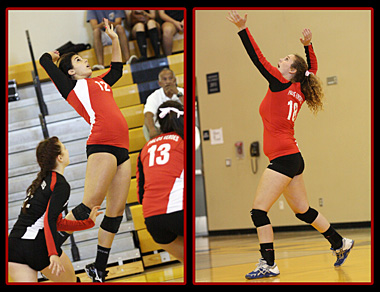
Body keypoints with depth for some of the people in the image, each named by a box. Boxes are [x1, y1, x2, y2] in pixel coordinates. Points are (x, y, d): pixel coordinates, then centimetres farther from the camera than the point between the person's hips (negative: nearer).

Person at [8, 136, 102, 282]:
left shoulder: (42, 181, 20)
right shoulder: (61, 185, -6)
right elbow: (50, 220, -19)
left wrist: (87, 222, 35)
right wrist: (53, 254, -25)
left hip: (13, 244, 7)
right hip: (38, 246, -7)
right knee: (71, 281, 18)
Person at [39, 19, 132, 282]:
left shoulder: (100, 82, 27)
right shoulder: (72, 85, 8)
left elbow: (118, 69, 44)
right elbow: (45, 61, 4)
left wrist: (115, 39, 40)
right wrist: (54, 55, 25)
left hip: (122, 150, 7)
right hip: (101, 145, -7)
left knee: (117, 210, 3)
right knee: (91, 204, -16)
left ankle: (99, 269, 7)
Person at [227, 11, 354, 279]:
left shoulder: (281, 84, -8)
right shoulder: (298, 92, 12)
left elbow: (258, 58, -14)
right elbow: (313, 68, 30)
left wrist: (242, 29, -15)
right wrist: (308, 45, 19)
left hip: (284, 158, -9)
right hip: (292, 158, 9)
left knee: (259, 209, -9)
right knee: (303, 210, 19)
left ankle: (269, 264, -12)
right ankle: (340, 243, 28)